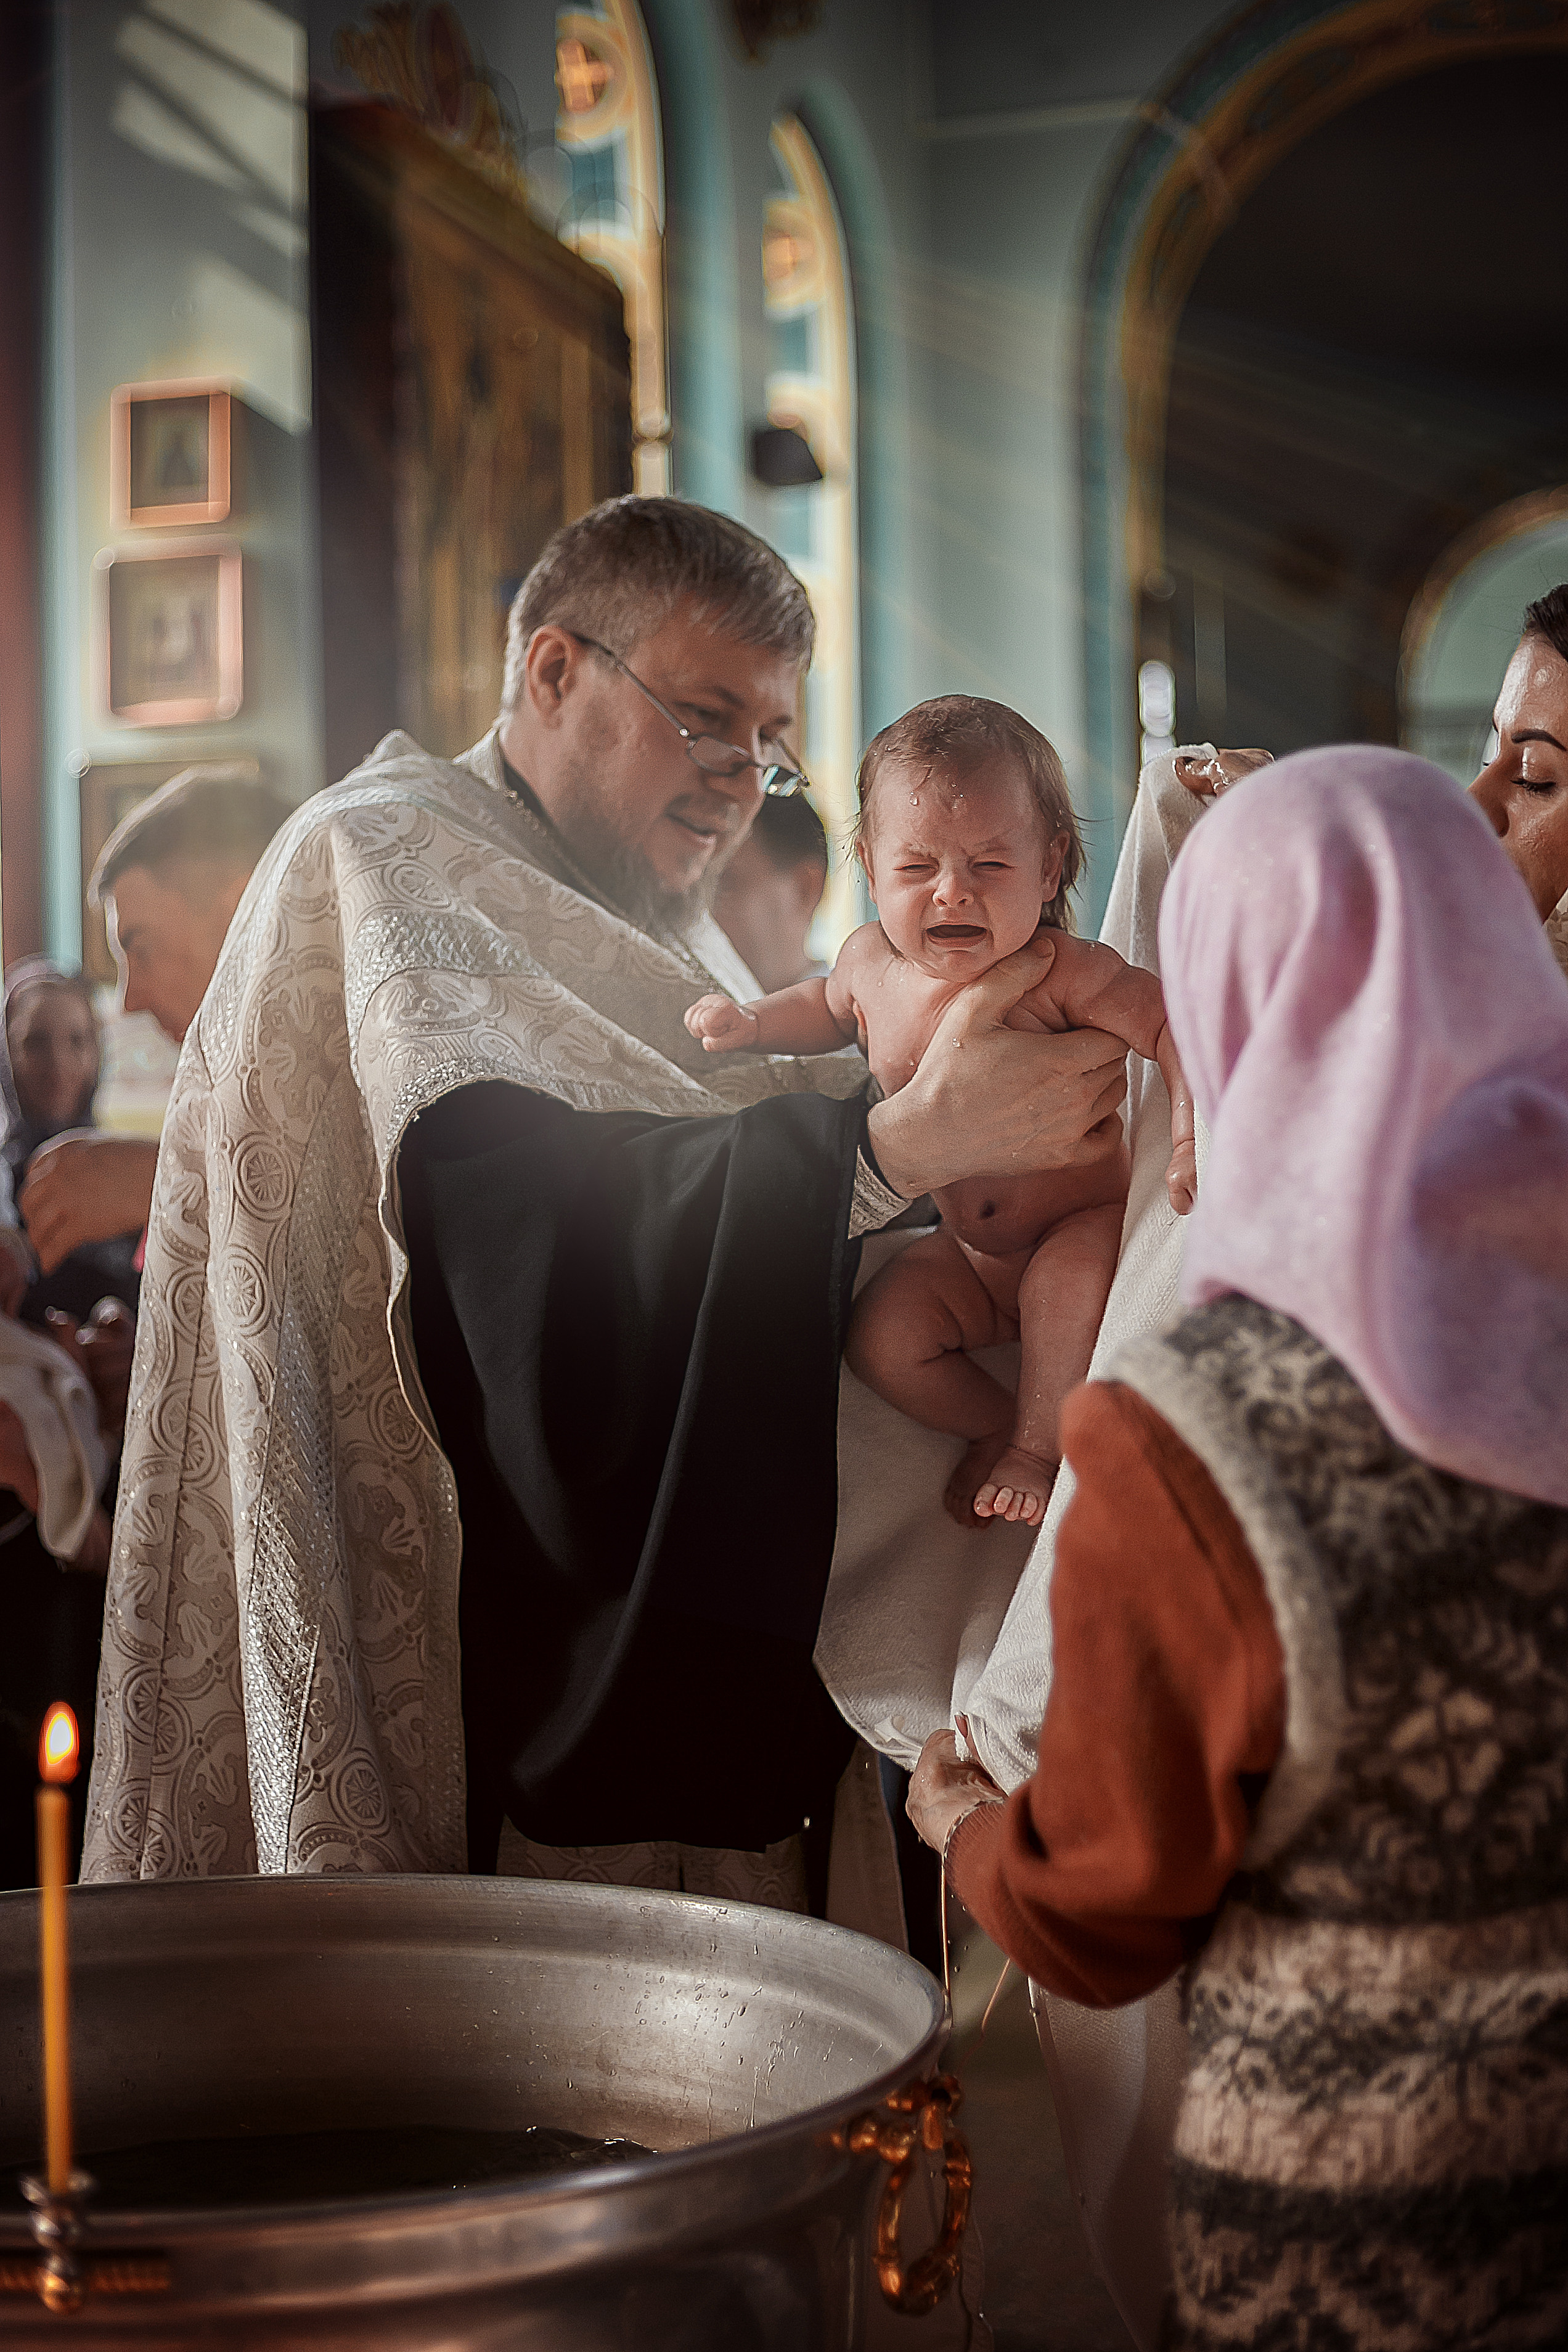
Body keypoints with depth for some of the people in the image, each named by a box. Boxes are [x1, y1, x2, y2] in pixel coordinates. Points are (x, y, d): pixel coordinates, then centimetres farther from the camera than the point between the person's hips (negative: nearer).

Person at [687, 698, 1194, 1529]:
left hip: (1084, 1223, -4)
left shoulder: (1064, 975, -26)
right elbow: (830, 1006, 15)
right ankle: (995, 1424, 12)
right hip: (965, 1253, 4)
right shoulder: (871, 962, -9)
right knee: (881, 1340, -14)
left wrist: (1193, 1140, -41)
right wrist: (753, 1023, 0)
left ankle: (1040, 1445, -8)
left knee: (1069, 1276, -33)